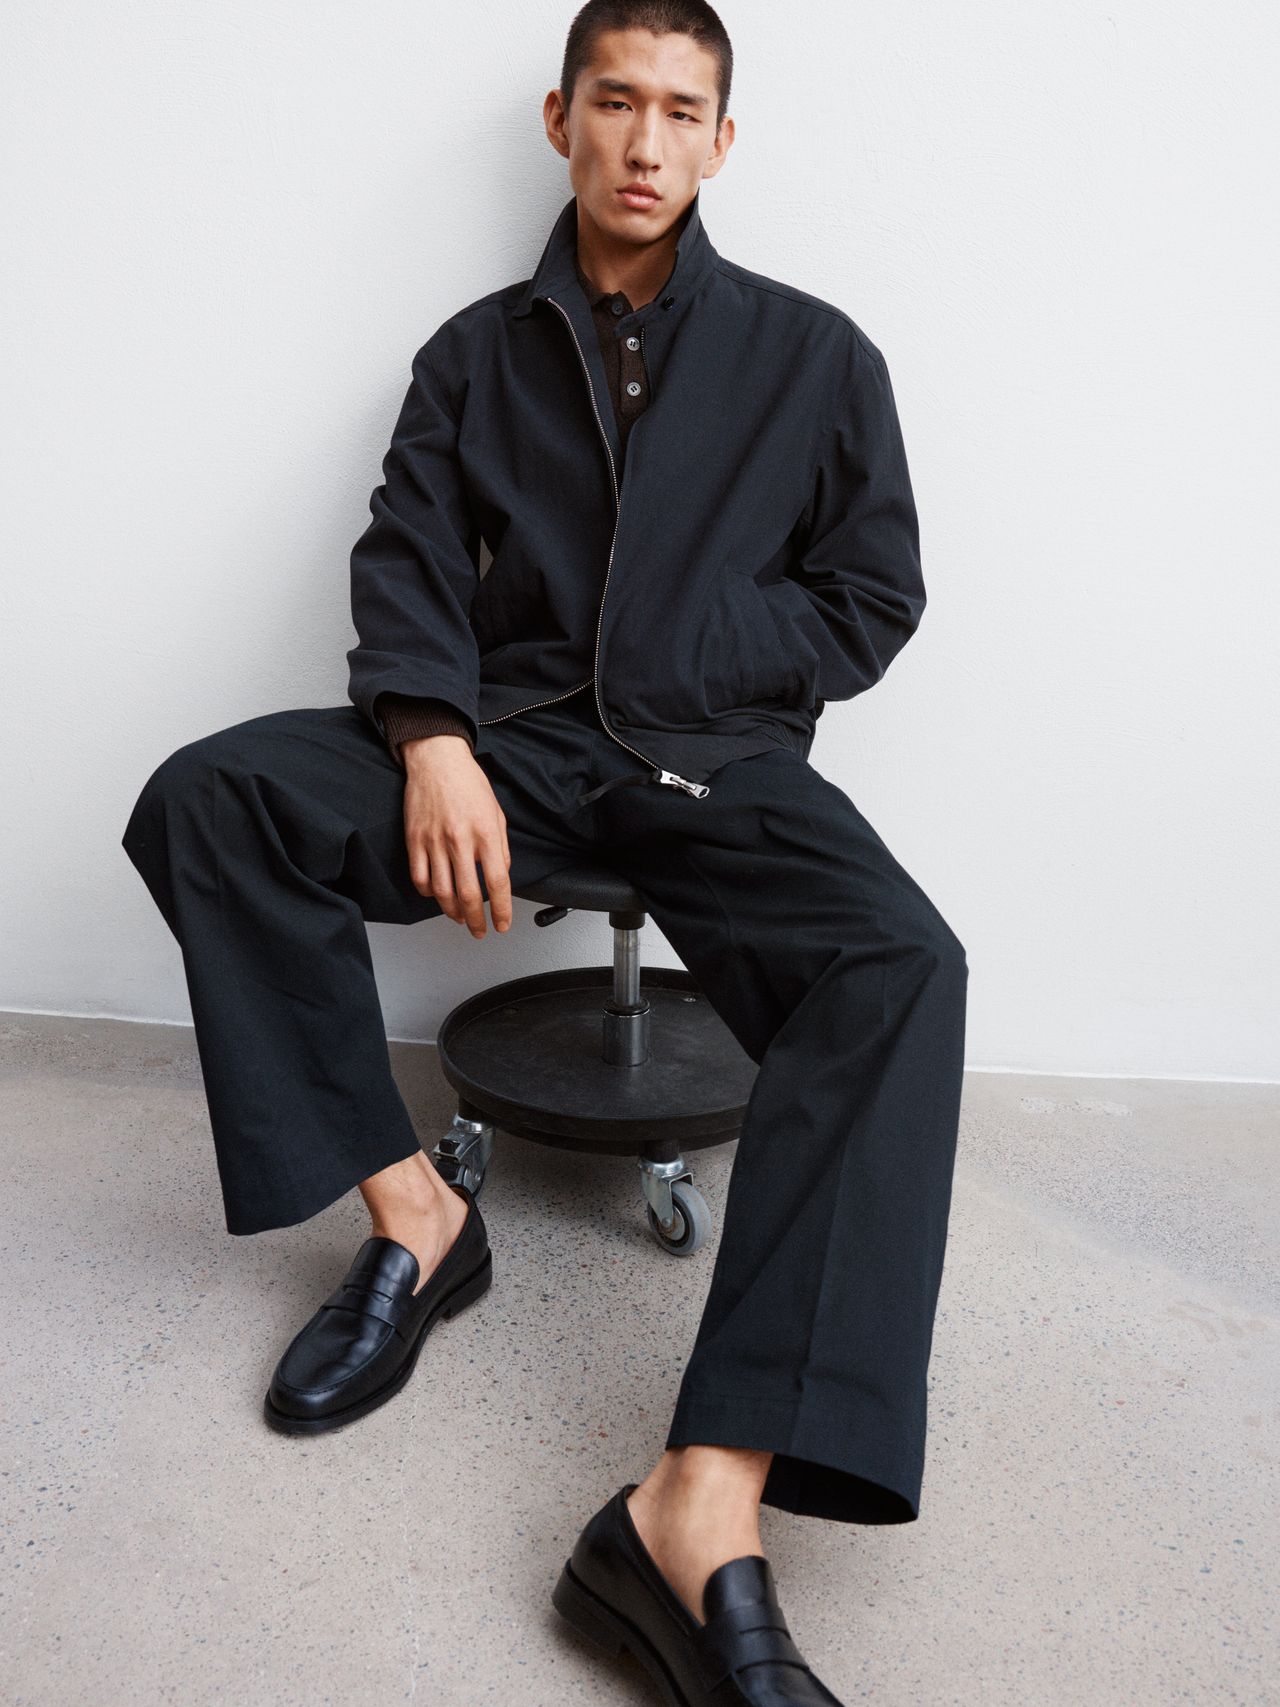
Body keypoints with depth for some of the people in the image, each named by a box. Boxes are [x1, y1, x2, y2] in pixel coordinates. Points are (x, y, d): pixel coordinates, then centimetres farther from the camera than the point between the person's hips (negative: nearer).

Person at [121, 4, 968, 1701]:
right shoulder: (478, 352, 14)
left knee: (902, 968, -32)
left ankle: (707, 1511, -40)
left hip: (720, 762, -1)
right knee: (207, 799, -21)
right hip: (508, 736, 2)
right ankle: (413, 1212, -14)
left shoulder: (813, 353, 11)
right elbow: (406, 564, 5)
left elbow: (876, 597, 9)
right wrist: (436, 749, -14)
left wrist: (689, 667, -5)